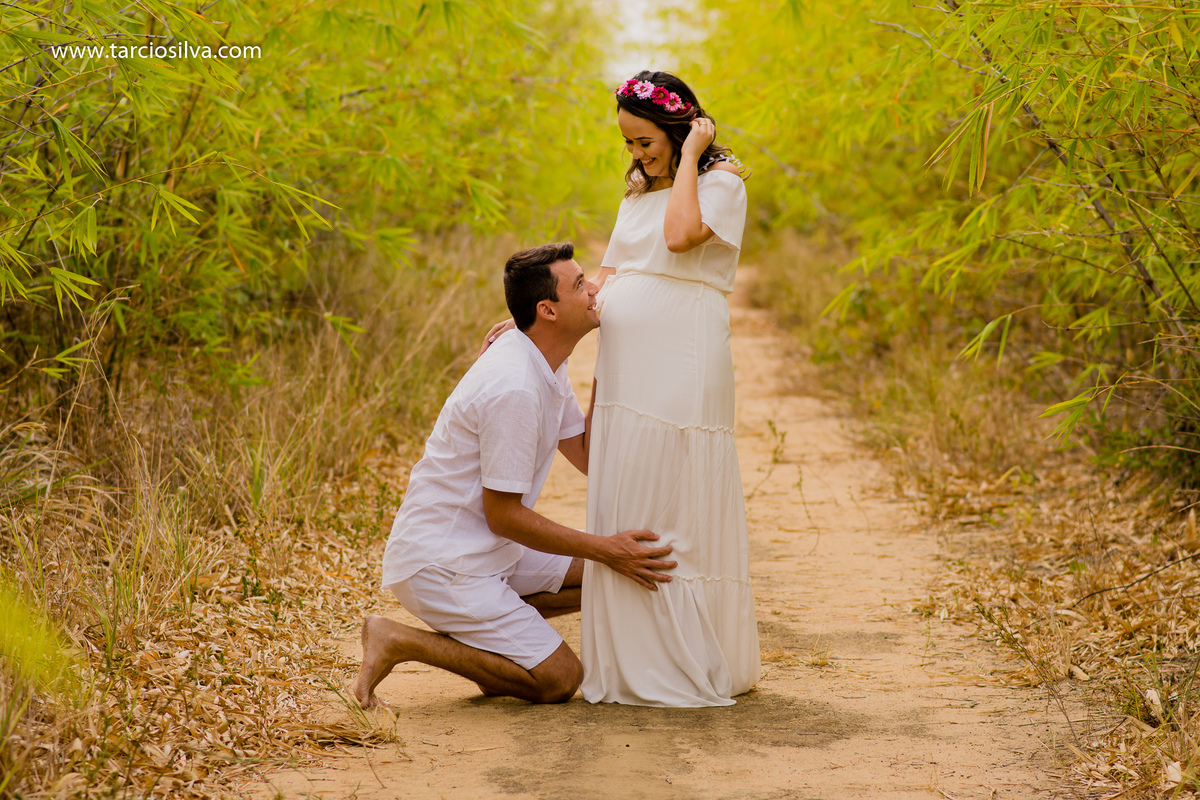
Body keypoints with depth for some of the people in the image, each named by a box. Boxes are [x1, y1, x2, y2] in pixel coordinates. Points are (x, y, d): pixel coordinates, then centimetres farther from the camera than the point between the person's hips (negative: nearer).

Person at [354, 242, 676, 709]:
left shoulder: (546, 368, 6)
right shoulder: (515, 389, -25)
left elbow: (590, 458, 9)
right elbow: (503, 515, -21)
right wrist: (604, 549, -18)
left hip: (483, 549, 10)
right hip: (440, 561, -10)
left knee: (608, 571, 11)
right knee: (558, 678, -9)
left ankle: (491, 629, 8)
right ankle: (399, 642, -7)